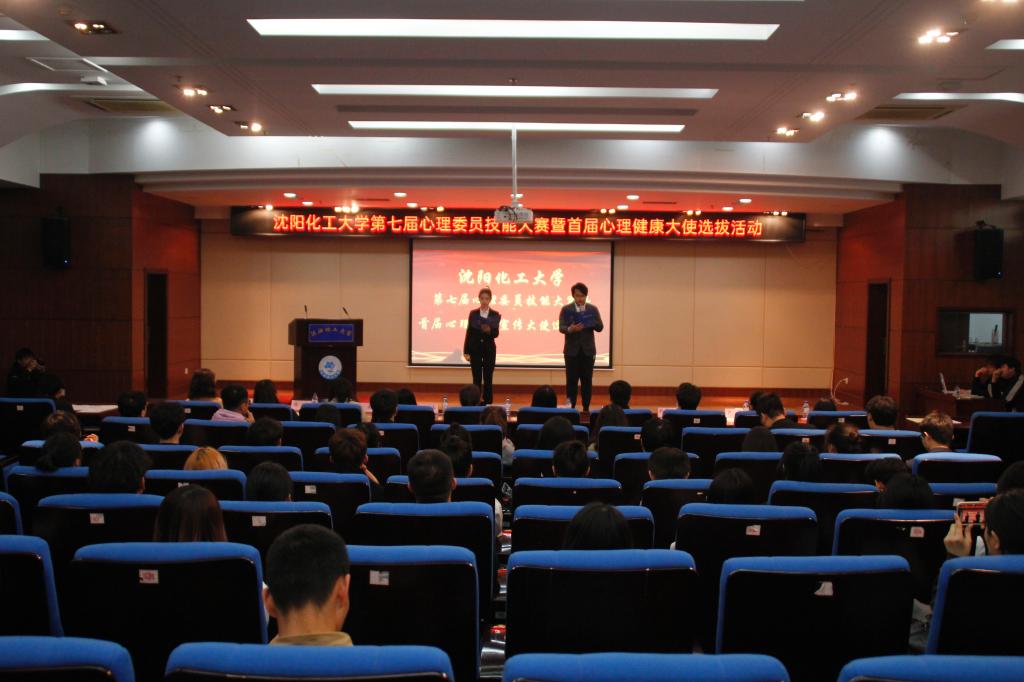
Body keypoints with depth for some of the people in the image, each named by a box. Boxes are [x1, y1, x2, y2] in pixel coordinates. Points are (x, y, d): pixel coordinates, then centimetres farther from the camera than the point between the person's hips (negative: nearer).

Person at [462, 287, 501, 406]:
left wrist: (489, 331, -30)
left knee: (488, 378, 2)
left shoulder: (495, 315, -1)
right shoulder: (473, 313, 2)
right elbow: (469, 332, 3)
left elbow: (496, 334, -7)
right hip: (475, 349, 1)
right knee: (476, 378, 4)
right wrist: (466, 351, 0)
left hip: (489, 349, -1)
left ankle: (488, 403, 7)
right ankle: (476, 403, 9)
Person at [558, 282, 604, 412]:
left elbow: (600, 328, -1)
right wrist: (570, 329, -31)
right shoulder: (566, 309, 1)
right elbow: (561, 328, -9)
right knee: (571, 380, 0)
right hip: (572, 350, -1)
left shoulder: (593, 309, 5)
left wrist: (590, 321, -21)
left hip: (588, 350, 1)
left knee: (587, 380, 4)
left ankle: (586, 408, 10)